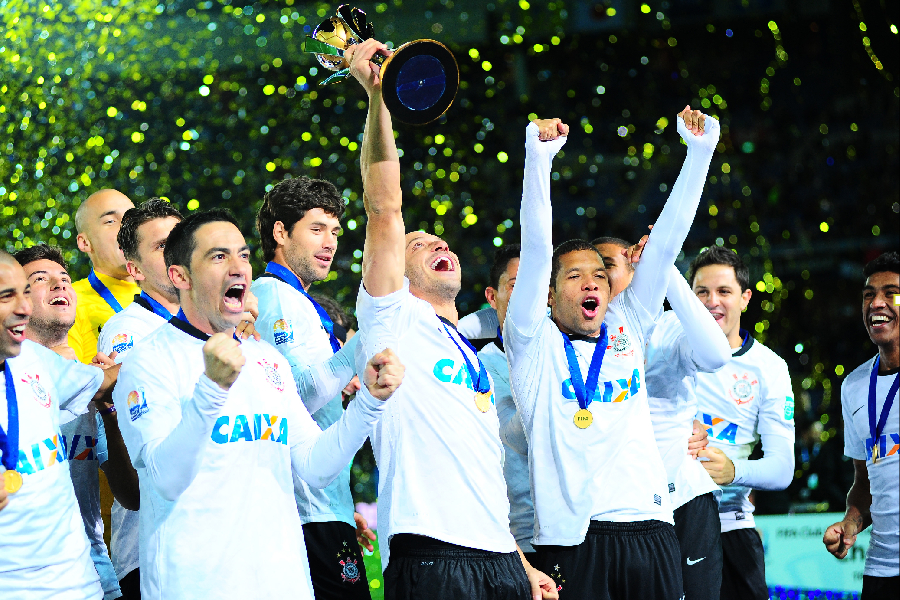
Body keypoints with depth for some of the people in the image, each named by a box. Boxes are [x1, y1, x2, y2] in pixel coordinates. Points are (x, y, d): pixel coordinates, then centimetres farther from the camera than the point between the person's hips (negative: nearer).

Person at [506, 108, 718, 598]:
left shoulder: (627, 328, 17)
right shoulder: (535, 342, 7)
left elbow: (665, 242, 13)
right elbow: (536, 251, -4)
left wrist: (700, 150, 8)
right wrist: (539, 158, -14)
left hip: (651, 529, 4)